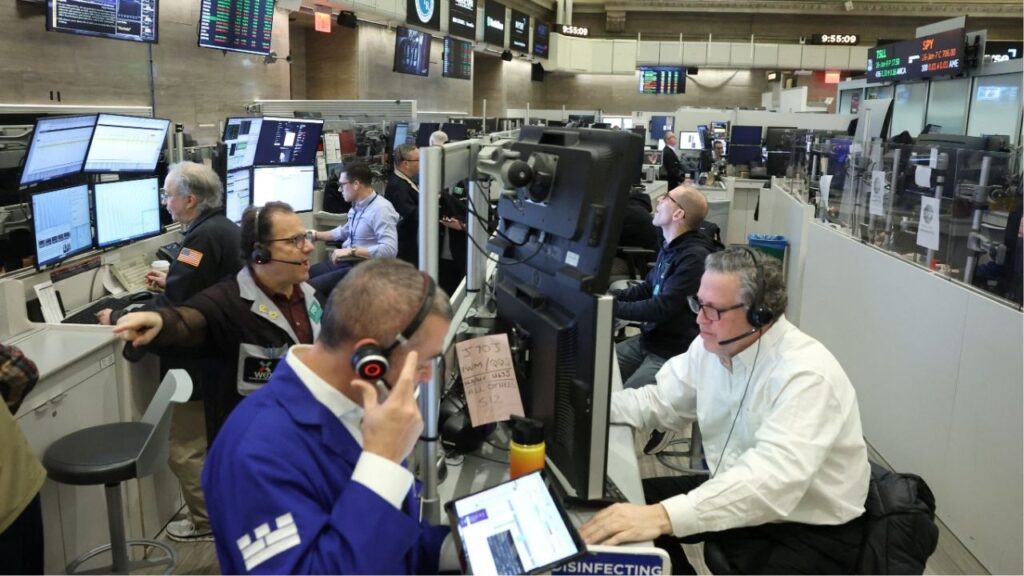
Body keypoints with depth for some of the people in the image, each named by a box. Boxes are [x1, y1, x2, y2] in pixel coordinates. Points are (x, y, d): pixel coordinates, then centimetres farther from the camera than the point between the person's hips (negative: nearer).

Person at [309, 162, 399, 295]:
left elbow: (389, 249, -30)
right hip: (346, 261, 9)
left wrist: (351, 251, -28)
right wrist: (316, 235, 21)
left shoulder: (381, 209, -20)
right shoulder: (357, 205, 8)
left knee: (310, 287, -21)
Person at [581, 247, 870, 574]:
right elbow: (661, 401, 8)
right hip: (738, 499, 8)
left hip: (810, 531, -7)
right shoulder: (712, 346, -4)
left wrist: (663, 516, -51)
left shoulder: (806, 374, -28)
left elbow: (773, 478, -41)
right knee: (632, 500, -1)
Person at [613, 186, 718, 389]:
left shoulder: (695, 257, -21)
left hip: (675, 353, -9)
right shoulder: (670, 248, 10)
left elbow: (662, 308, -24)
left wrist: (612, 307, -19)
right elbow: (647, 289, 18)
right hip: (649, 341, 9)